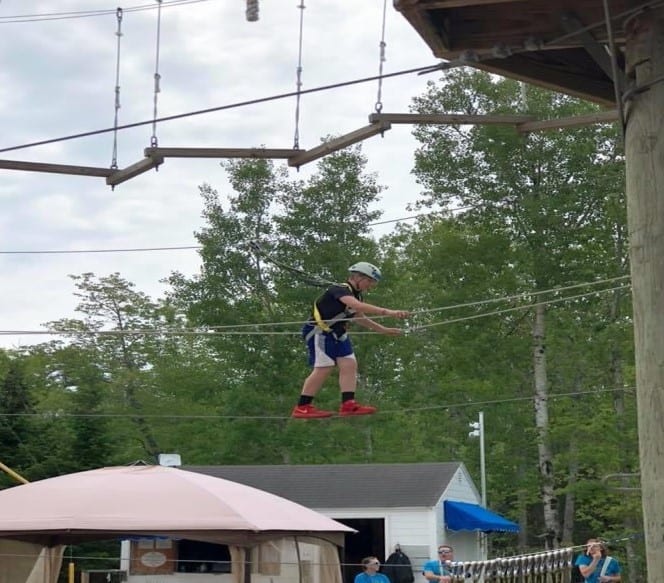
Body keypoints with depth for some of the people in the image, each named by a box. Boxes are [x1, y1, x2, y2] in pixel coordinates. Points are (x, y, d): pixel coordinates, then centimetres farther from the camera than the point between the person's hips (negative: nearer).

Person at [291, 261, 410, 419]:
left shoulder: (356, 295, 10)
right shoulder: (340, 290, -22)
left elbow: (359, 318, 26)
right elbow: (357, 306, -40)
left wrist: (384, 330, 22)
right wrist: (388, 312, -48)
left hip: (337, 334, 10)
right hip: (319, 331, -10)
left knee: (349, 365, -4)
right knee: (324, 367, -16)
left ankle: (348, 404, -9)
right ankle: (302, 407, -12)